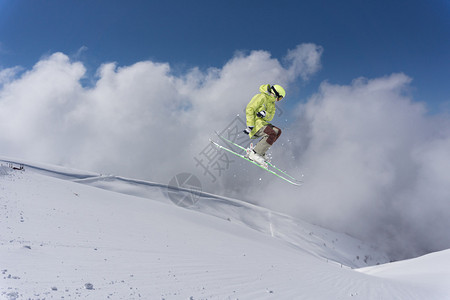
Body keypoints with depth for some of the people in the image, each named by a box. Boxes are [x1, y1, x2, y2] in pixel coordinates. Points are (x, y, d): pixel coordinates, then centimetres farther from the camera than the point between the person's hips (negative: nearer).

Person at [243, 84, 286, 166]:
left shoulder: (272, 104, 21)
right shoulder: (262, 97, -8)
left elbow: (270, 118, 6)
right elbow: (249, 109, -16)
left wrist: (265, 114, -20)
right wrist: (250, 126, -26)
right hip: (256, 122, -10)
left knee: (278, 131, 6)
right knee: (272, 134, -25)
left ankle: (260, 152, -4)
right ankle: (253, 153, -26)